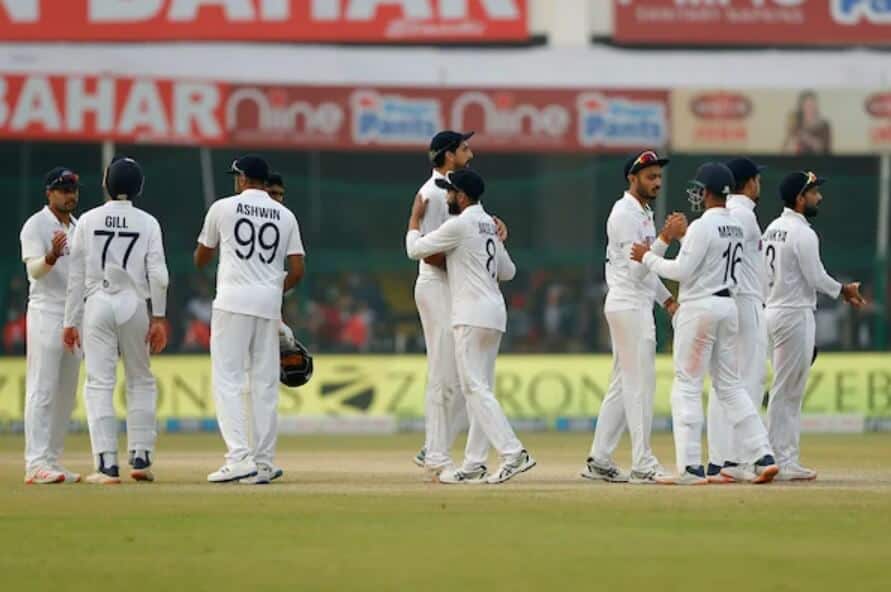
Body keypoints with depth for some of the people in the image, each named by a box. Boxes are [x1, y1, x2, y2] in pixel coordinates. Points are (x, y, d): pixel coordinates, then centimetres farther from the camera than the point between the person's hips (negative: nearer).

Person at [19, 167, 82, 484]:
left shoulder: (77, 227, 17)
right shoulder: (36, 226, -6)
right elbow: (34, 269, -19)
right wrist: (52, 256, -38)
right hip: (46, 312, -8)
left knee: (65, 393, 7)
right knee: (42, 389, -11)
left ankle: (52, 460, 10)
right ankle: (36, 463, -15)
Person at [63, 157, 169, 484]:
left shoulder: (88, 221, 2)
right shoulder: (147, 223, 1)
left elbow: (76, 275, 1)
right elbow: (158, 275, -6)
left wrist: (71, 321, 5)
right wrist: (159, 318, -3)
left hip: (96, 306, -1)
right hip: (134, 305, 1)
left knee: (99, 384, -2)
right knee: (141, 381, 15)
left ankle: (107, 465, -10)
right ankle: (141, 458, 9)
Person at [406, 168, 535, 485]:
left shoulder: (460, 225, -11)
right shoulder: (490, 225, 15)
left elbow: (415, 249, -4)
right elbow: (508, 271, 22)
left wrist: (415, 218, 11)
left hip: (472, 315, -10)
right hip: (495, 312, 10)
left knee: (475, 388, -12)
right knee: (480, 388, 10)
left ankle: (513, 452, -22)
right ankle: (474, 464, 11)